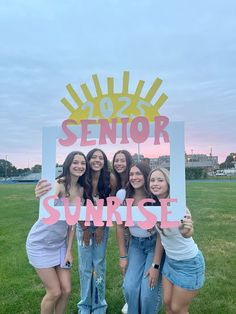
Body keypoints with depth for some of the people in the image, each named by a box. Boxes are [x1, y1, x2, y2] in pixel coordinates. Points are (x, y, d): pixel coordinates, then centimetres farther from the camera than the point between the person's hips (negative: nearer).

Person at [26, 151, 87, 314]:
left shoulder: (81, 190, -4)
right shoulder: (59, 184, -23)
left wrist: (69, 250, -1)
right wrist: (42, 197, -69)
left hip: (60, 243, 6)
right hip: (41, 243, -5)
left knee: (66, 290, 8)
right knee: (55, 292, 1)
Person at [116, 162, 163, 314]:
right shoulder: (124, 196, -11)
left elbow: (161, 232, -16)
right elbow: (120, 226, -2)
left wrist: (156, 265, -18)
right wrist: (123, 256, -1)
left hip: (155, 244, -2)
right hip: (135, 244, 3)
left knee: (148, 291, -9)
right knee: (130, 288, -6)